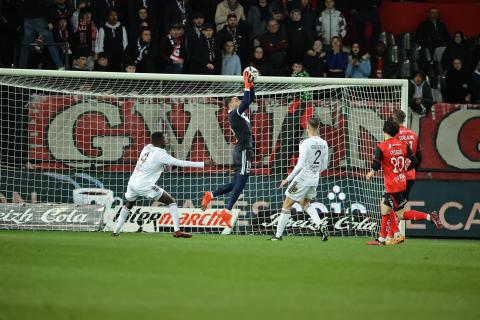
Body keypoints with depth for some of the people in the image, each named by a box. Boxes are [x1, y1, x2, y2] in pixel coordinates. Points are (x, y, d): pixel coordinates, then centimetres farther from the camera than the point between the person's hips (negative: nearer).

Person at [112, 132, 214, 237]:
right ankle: (177, 231, -12)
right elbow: (180, 163, -15)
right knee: (171, 201, -1)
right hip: (144, 185, -7)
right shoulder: (160, 154, -12)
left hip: (132, 182, 7)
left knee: (128, 205, 31)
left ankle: (116, 231, 27)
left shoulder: (147, 147, 9)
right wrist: (203, 164, -14)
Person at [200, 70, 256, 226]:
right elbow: (246, 102, -25)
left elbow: (251, 99, 23)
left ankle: (210, 195, 14)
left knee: (236, 183, 13)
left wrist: (251, 85, 9)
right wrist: (247, 85, -18)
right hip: (243, 151, -10)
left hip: (244, 151, 10)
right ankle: (227, 212, -15)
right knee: (240, 182, -12)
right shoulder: (233, 114, -10)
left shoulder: (240, 112, 16)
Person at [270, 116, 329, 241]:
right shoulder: (323, 144, 0)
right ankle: (321, 226, 5)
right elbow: (324, 166, 8)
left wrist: (288, 179, -15)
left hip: (302, 178, -6)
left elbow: (300, 165, -23)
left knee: (286, 206, 8)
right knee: (306, 204, 26)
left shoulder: (306, 143, -20)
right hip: (314, 180, 6)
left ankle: (278, 235, 13)